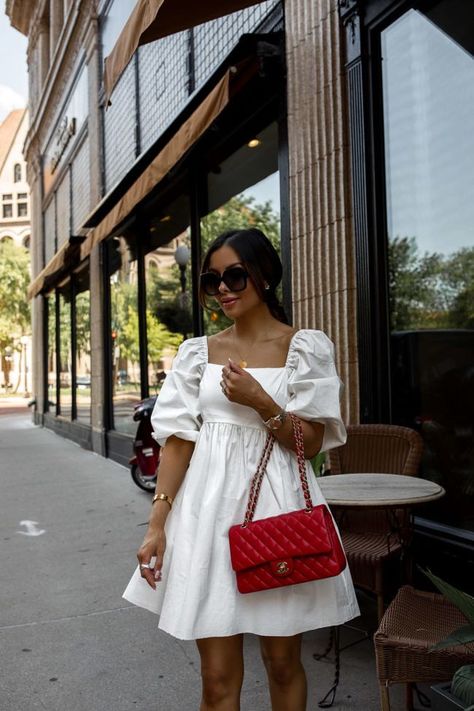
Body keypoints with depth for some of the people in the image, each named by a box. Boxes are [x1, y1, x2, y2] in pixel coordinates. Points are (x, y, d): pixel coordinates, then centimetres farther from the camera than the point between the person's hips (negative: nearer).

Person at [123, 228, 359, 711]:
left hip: (278, 504, -1)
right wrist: (158, 523, -4)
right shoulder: (198, 353, 7)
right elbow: (179, 439, 3)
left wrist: (261, 402, -17)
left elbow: (312, 444, -2)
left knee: (283, 663, 13)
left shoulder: (306, 349, 1)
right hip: (210, 506, 1)